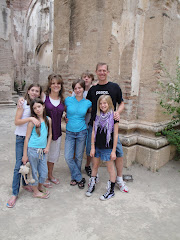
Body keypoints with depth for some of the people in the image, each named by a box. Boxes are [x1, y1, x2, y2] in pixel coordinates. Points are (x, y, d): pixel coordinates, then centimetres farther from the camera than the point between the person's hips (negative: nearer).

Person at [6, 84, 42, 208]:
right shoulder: (23, 103, -7)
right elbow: (17, 121, -11)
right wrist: (30, 118, -23)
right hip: (21, 137, -4)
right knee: (19, 165, -4)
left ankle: (25, 183, 35)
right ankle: (15, 193, 7)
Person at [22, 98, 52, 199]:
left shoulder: (48, 119, 2)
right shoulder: (32, 121, -10)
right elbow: (27, 138, -7)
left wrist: (47, 147, 4)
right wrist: (25, 155, -6)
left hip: (43, 150, 4)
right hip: (32, 149, -4)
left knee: (44, 172, 11)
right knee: (34, 171, 10)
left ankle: (40, 186, 39)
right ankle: (36, 192, 29)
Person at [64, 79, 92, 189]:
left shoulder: (88, 103, -3)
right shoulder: (68, 100, -3)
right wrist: (65, 118, 2)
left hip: (81, 132, 0)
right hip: (70, 132, 1)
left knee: (79, 157, 9)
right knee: (68, 157, -5)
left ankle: (75, 177, 31)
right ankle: (79, 178, 13)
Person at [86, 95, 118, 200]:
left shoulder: (113, 116, -11)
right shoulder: (97, 116, 2)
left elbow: (115, 135, -9)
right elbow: (94, 132, 5)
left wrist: (114, 150, -9)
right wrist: (92, 147, 3)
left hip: (108, 147, -4)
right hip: (97, 146, 5)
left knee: (110, 168, 8)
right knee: (95, 166, 17)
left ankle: (111, 191, 24)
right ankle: (92, 185, 36)